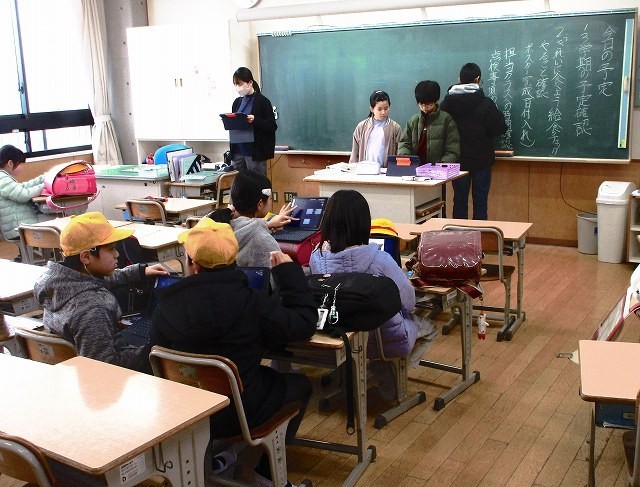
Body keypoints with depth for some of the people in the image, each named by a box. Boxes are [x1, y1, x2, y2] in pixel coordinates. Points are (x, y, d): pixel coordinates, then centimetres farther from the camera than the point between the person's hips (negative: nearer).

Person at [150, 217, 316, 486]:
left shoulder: (166, 306, -13)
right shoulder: (250, 302, -22)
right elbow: (304, 323, -11)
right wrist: (289, 272, -2)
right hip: (237, 412, -4)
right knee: (300, 384, 21)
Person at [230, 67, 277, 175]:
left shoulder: (262, 101, -4)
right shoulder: (237, 102, 14)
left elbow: (272, 126, -8)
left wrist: (255, 120, -22)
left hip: (255, 152, -6)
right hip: (238, 151, 6)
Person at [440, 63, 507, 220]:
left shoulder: (447, 103, -3)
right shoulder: (485, 103, -14)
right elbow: (499, 128, -11)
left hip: (458, 160, 3)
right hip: (481, 160, -3)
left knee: (459, 199, 10)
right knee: (480, 200, 5)